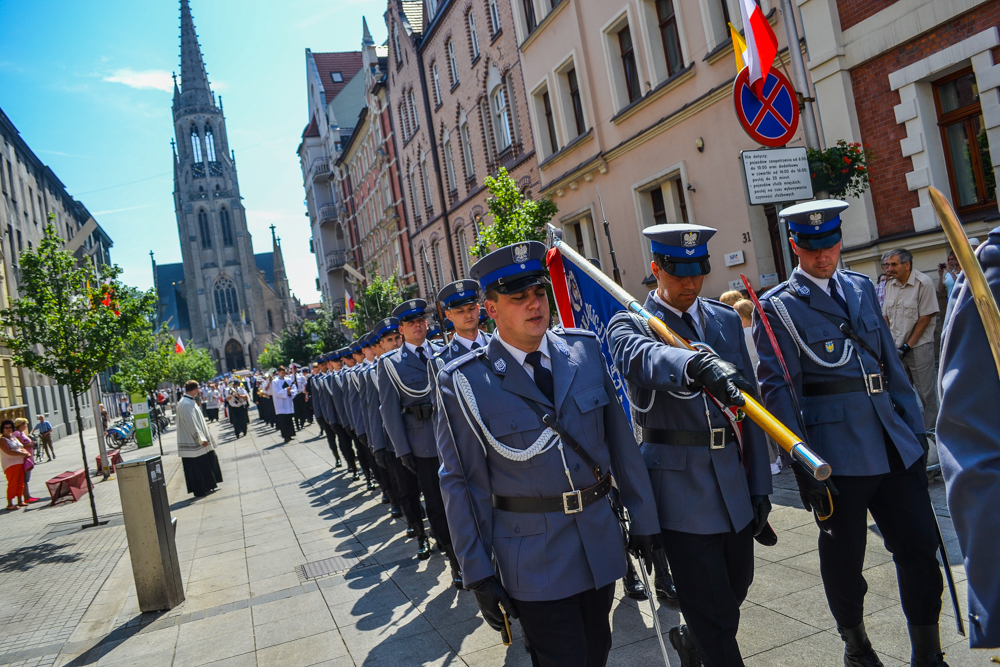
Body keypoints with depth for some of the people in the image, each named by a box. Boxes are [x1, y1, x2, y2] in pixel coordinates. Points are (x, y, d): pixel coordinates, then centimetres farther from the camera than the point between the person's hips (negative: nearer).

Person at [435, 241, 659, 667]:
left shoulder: (585, 350, -1)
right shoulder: (464, 382, -12)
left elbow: (619, 439, 5)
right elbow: (460, 481, -8)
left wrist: (643, 518, 8)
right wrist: (478, 575, -7)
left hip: (601, 544, 5)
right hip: (533, 563, -4)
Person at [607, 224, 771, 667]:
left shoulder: (726, 320, 10)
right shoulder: (628, 326, -5)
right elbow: (646, 357, -32)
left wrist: (760, 485, 8)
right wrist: (699, 364, -52)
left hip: (735, 483, 6)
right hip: (680, 489, -5)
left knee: (736, 590, 21)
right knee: (713, 617, 1)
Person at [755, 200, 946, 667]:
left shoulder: (861, 287, 12)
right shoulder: (777, 307, -7)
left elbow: (890, 361, 16)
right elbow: (778, 390, -10)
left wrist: (914, 426, 14)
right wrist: (801, 463, -13)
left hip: (896, 447, 5)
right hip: (837, 455, -5)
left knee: (920, 547, 9)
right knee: (843, 557, 9)